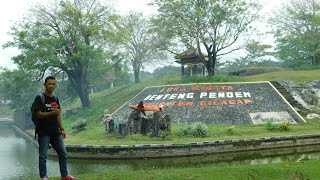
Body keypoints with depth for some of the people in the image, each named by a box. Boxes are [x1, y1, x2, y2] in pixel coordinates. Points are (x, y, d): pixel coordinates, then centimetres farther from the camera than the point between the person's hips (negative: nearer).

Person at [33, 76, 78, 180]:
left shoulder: (55, 99, 14)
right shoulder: (40, 98, -5)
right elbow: (38, 114, -13)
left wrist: (61, 129, 12)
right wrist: (52, 112, -25)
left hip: (55, 132, 7)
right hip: (44, 132, -6)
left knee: (63, 153, 7)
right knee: (43, 155, -2)